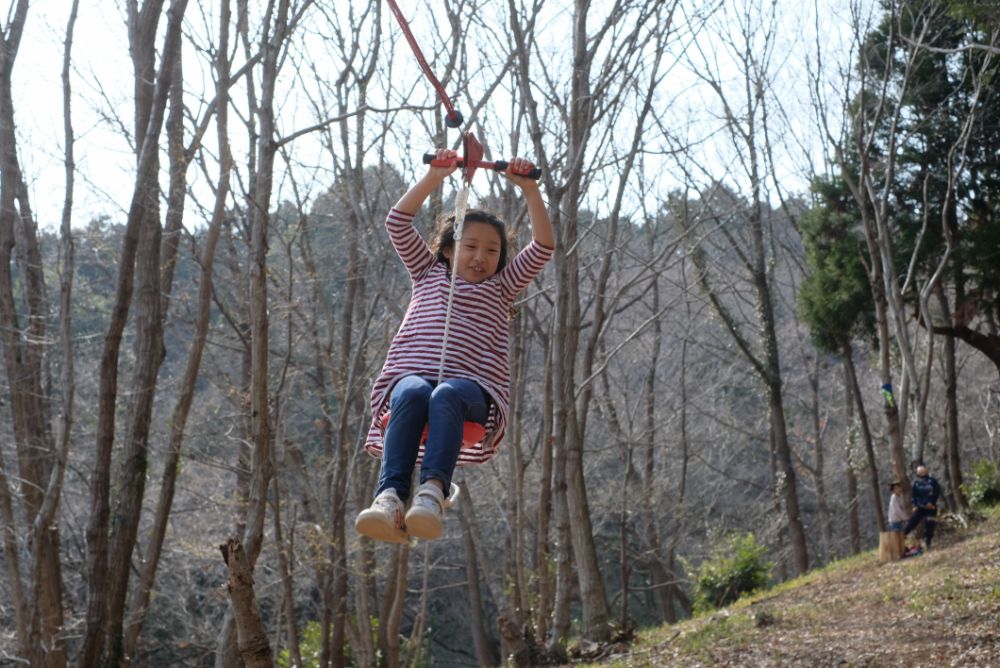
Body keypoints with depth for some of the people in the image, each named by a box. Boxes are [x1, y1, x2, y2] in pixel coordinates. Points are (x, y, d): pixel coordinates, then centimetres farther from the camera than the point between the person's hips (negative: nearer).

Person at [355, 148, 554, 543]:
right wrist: (433, 178, 14)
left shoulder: (501, 287, 28)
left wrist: (529, 190, 8)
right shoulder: (428, 274, 30)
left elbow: (544, 246, 17)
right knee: (413, 394, -38)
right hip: (413, 373, 1)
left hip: (472, 384, 0)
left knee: (446, 396, -39)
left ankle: (433, 489, -56)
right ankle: (391, 495, -53)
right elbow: (398, 223, 21)